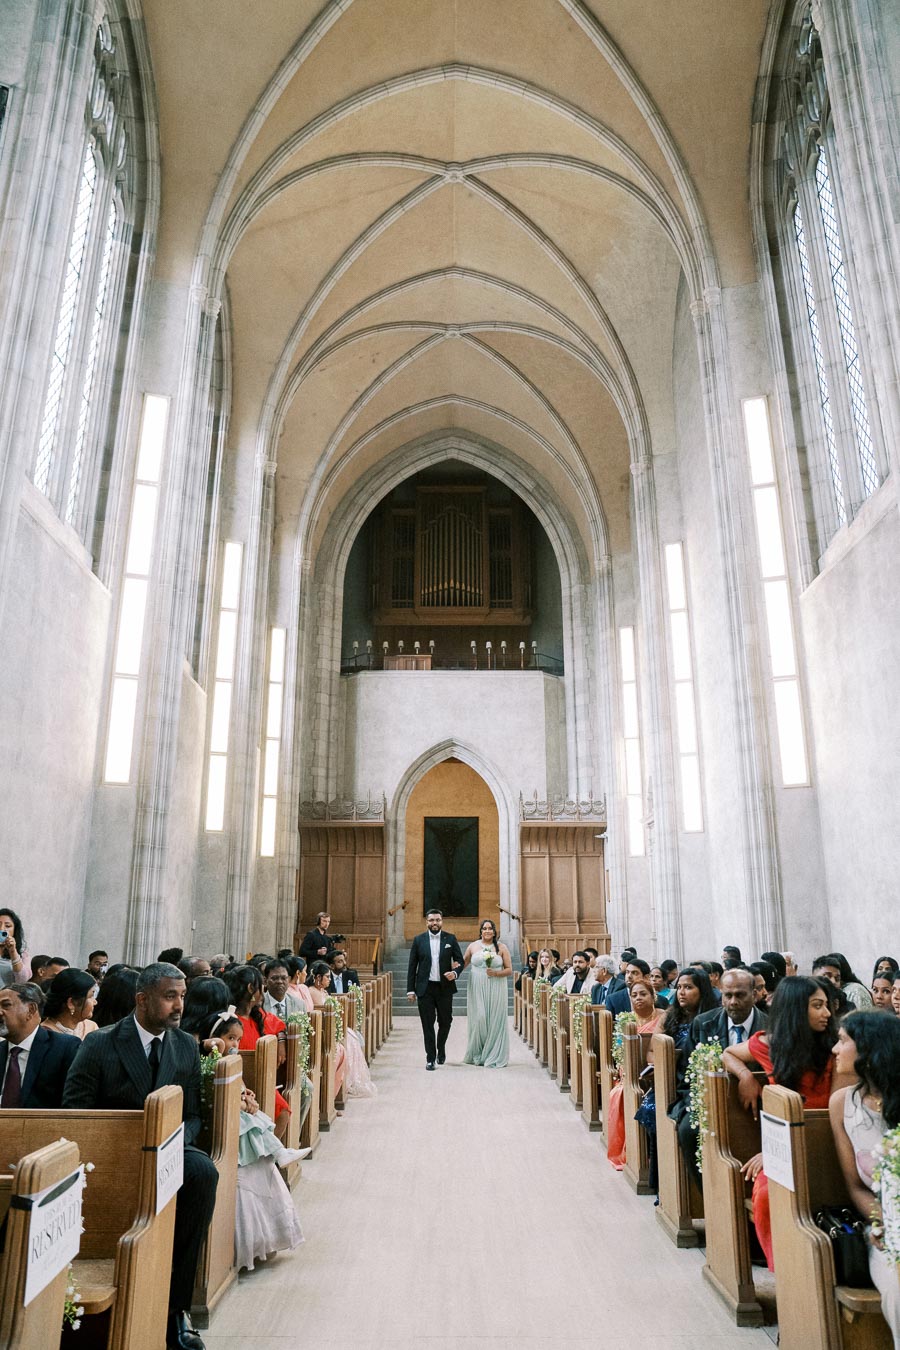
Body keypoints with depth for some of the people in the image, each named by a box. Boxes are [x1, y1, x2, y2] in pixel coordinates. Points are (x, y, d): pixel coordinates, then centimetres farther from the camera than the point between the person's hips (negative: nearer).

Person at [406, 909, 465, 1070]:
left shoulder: (451, 939, 2)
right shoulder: (418, 940, 2)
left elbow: (460, 960, 7)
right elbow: (412, 966, 3)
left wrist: (455, 972, -14)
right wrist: (410, 989, -2)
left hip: (445, 987, 1)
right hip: (425, 988, 0)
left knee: (445, 1021, 8)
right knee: (428, 1024, 1)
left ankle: (441, 1049, 35)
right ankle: (430, 1058, 13)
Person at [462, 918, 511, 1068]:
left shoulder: (501, 947, 3)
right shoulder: (473, 946, 7)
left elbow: (509, 970, 3)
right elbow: (462, 964, 12)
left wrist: (496, 973, -14)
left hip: (496, 990, -1)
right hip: (477, 989, 1)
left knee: (494, 1021, -1)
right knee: (478, 1019, -4)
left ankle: (494, 1057, 12)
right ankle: (478, 1055, 13)